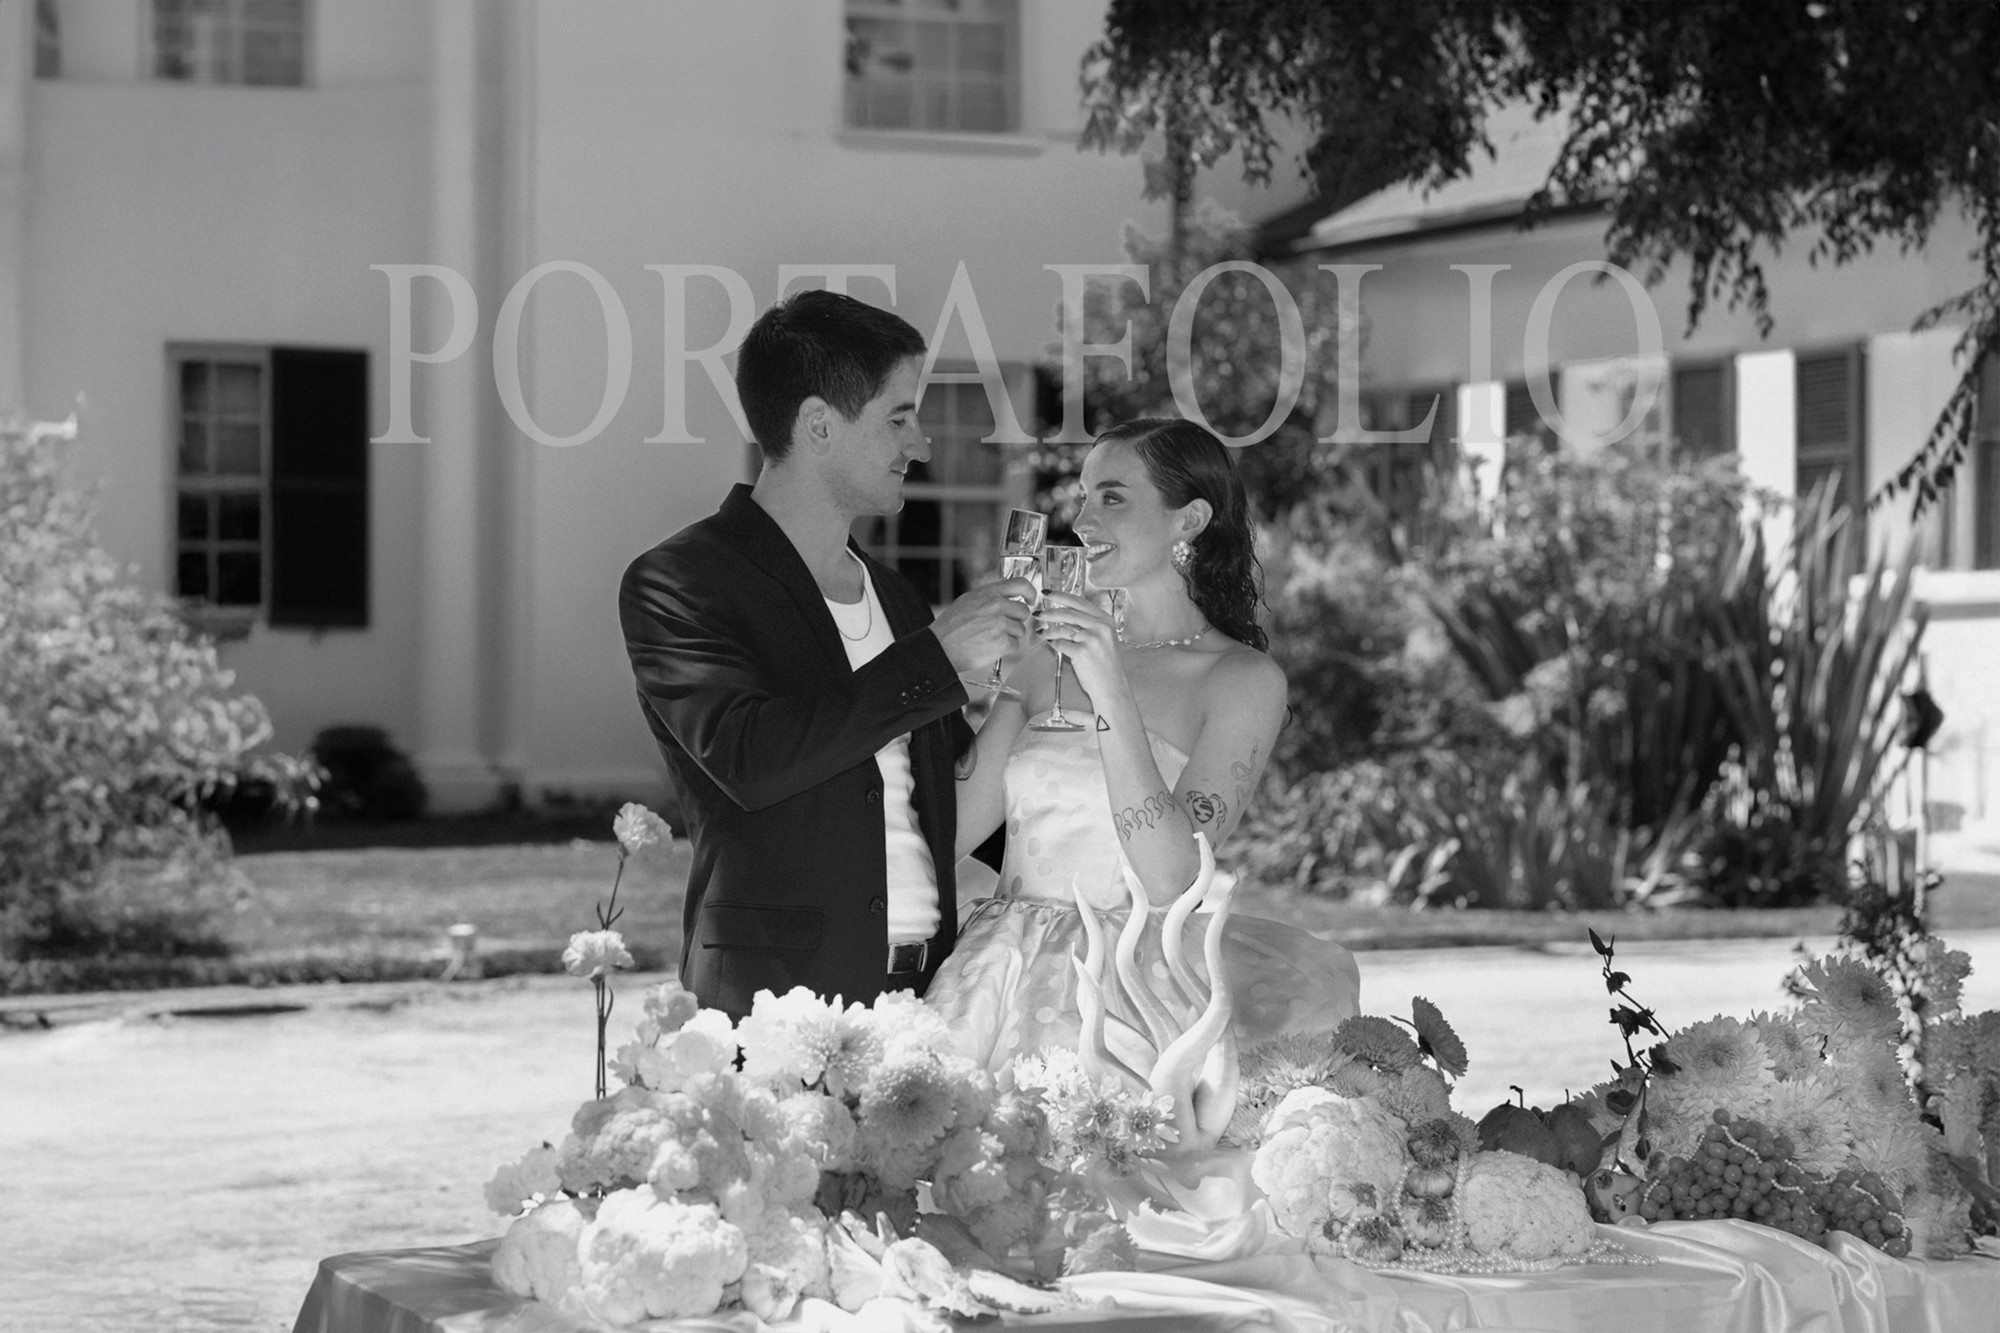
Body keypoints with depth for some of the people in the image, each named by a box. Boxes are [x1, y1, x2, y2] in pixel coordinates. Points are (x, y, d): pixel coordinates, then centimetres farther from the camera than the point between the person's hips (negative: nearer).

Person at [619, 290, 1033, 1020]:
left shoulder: (894, 598, 19)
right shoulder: (676, 582, -2)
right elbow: (748, 759, -19)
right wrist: (937, 655, -14)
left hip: (928, 987, 6)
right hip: (777, 996, -6)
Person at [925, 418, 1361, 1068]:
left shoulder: (1243, 679, -1)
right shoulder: (1050, 653, 9)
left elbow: (1170, 879, -14)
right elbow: (954, 831, 6)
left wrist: (1110, 693, -18)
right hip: (1005, 978, 3)